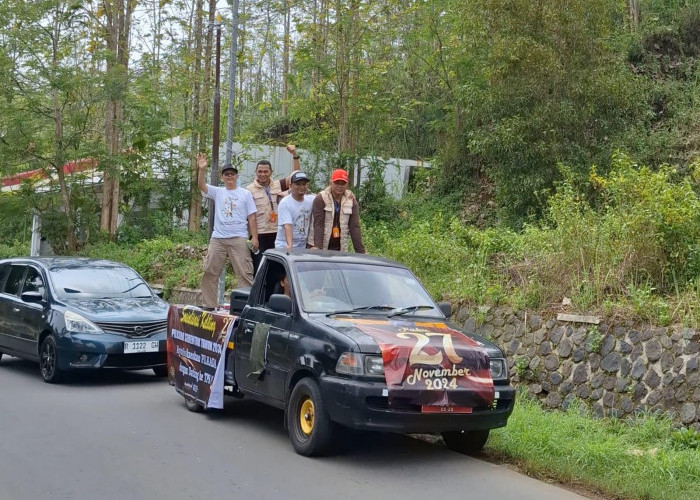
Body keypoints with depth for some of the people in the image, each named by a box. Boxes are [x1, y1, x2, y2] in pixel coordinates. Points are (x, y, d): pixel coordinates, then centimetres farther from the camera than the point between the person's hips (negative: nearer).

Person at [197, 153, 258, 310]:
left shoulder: (245, 194, 7)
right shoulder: (217, 192, 11)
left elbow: (252, 217, 4)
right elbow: (201, 186, -6)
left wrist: (254, 237, -5)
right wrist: (202, 169, -22)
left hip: (239, 238, -3)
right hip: (218, 238, 3)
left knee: (245, 273, -5)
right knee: (210, 272, 6)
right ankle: (209, 304, 15)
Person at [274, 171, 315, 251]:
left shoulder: (311, 200, 6)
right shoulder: (285, 203, -9)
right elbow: (287, 226, -20)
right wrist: (289, 245, -33)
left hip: (303, 247, 4)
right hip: (284, 247, -4)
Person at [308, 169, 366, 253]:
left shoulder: (351, 200, 4)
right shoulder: (320, 199, -6)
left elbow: (355, 227, 0)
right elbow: (318, 225, -14)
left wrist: (360, 251, -7)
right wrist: (318, 248, -25)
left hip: (340, 249, 3)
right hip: (322, 248, -3)